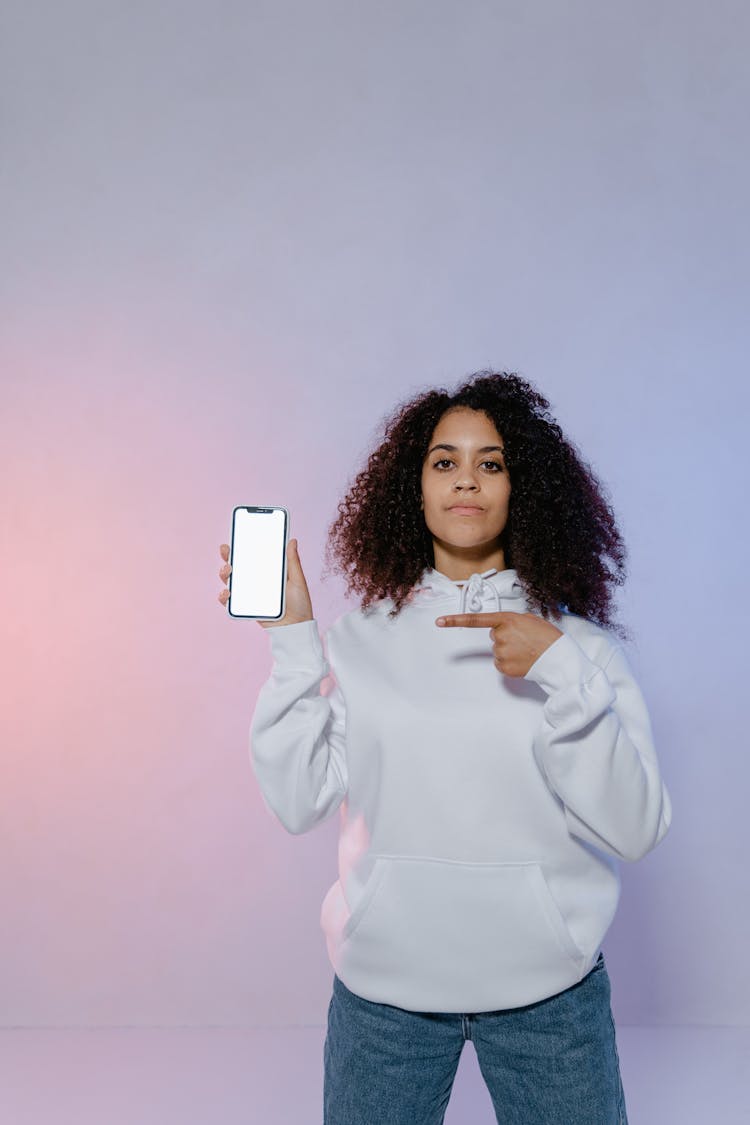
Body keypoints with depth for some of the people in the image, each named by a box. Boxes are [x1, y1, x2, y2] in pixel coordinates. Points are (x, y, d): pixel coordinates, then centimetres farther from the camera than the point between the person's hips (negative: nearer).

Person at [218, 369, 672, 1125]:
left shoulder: (577, 639, -3)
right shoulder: (359, 639, -2)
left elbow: (636, 830, -11)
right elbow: (299, 802, -8)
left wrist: (561, 669, -21)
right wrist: (292, 640, -13)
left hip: (547, 986, 0)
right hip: (383, 984, 0)